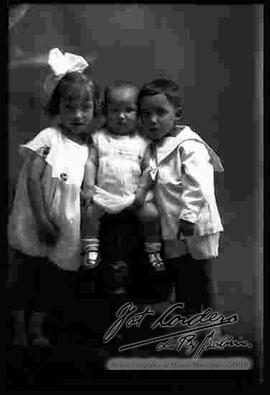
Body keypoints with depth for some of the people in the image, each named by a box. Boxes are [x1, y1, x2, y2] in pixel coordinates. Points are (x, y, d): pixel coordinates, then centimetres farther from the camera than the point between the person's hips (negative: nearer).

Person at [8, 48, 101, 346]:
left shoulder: (89, 147, 3)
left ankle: (37, 328, 34)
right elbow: (32, 178, -18)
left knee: (55, 282, 14)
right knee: (28, 276, 10)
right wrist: (42, 220, -20)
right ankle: (19, 331, 28)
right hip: (36, 226, -5)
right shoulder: (49, 137, -13)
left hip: (66, 230, 5)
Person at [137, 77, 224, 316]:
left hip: (194, 231, -7)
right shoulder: (153, 148, 7)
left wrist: (188, 216, -28)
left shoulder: (189, 146, -17)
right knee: (180, 285, 19)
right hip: (172, 233, 8)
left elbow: (198, 186, -25)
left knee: (198, 285, 7)